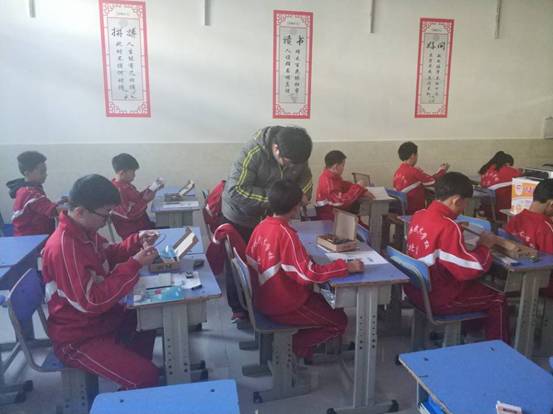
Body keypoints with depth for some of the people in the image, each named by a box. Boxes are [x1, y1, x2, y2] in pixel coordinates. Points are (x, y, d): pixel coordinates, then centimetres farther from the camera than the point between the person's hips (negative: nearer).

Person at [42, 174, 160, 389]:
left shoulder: (85, 231, -2)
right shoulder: (63, 248, -31)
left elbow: (109, 255, 15)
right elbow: (92, 301, -32)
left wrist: (137, 241, -3)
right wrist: (135, 265, -31)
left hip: (99, 318, 10)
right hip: (78, 338, -10)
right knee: (147, 377, -17)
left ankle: (134, 372, 36)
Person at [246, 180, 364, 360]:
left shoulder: (262, 226, -3)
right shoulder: (286, 234, -27)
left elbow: (251, 260, 8)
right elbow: (310, 274, -29)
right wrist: (347, 266, -20)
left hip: (264, 298, 8)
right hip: (284, 305, -8)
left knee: (324, 302, 26)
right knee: (339, 321, 6)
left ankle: (294, 342, 20)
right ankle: (296, 346, 6)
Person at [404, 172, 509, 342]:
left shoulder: (419, 215, -2)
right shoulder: (448, 228, -27)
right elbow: (469, 270, -24)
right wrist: (484, 246, -9)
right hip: (437, 299, -9)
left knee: (474, 284, 31)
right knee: (497, 299, 9)